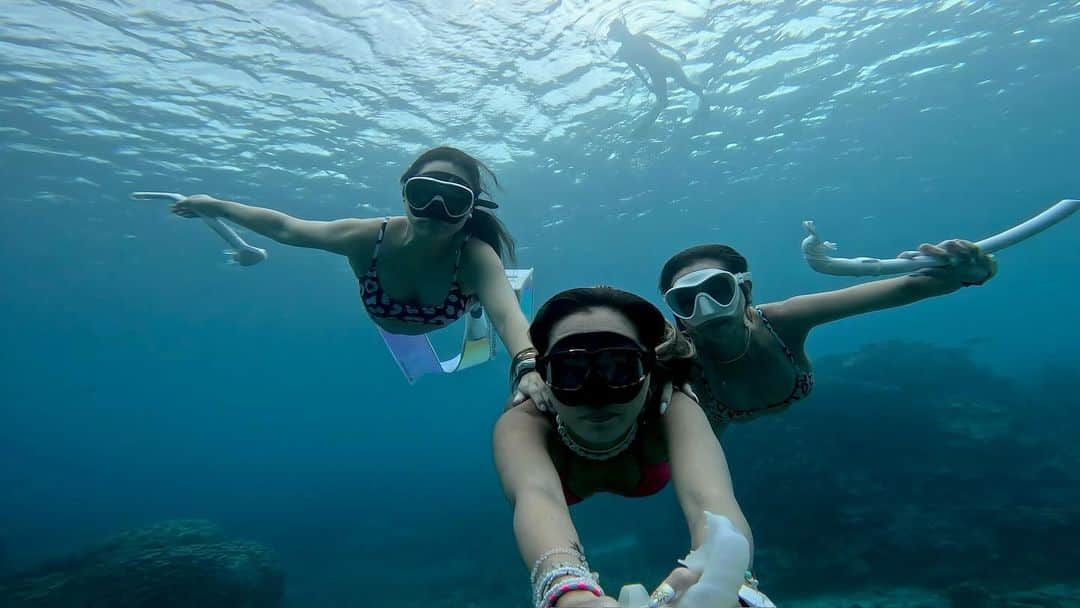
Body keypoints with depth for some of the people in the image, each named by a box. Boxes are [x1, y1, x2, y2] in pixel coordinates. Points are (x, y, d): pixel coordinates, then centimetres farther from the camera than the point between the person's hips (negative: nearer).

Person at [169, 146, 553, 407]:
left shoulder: (476, 255, -45)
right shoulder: (367, 238, -40)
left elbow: (506, 313, -63)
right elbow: (285, 228, -24)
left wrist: (528, 365, -83)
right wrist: (217, 207, -12)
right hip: (387, 326, 2)